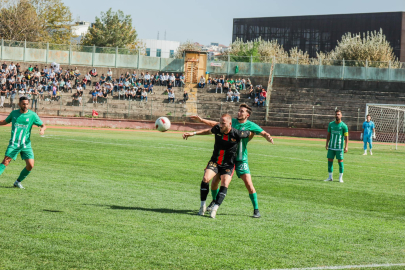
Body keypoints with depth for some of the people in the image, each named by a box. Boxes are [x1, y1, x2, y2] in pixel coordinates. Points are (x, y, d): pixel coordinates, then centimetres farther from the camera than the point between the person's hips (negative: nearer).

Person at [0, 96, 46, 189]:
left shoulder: (32, 115, 1)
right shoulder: (14, 113, 7)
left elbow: (43, 125, 4)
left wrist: (42, 129, -18)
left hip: (26, 144, 0)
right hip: (13, 144, 0)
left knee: (30, 165, -8)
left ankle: (18, 182, 12)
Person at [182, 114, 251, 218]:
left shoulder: (237, 134, -20)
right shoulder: (217, 129, -10)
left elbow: (250, 133, -1)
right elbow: (209, 131, 14)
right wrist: (193, 133, 14)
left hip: (228, 165, -2)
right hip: (215, 162, 2)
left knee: (224, 185, -21)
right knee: (205, 179, -19)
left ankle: (214, 209, -18)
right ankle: (202, 206, -6)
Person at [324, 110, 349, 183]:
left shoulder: (344, 126, -5)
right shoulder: (331, 124, 6)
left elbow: (346, 137, -5)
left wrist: (346, 147, -12)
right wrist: (327, 144, 7)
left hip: (339, 147, -4)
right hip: (331, 147, 4)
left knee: (340, 161, -2)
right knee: (330, 160, 3)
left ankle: (340, 178, 7)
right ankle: (330, 177, 11)